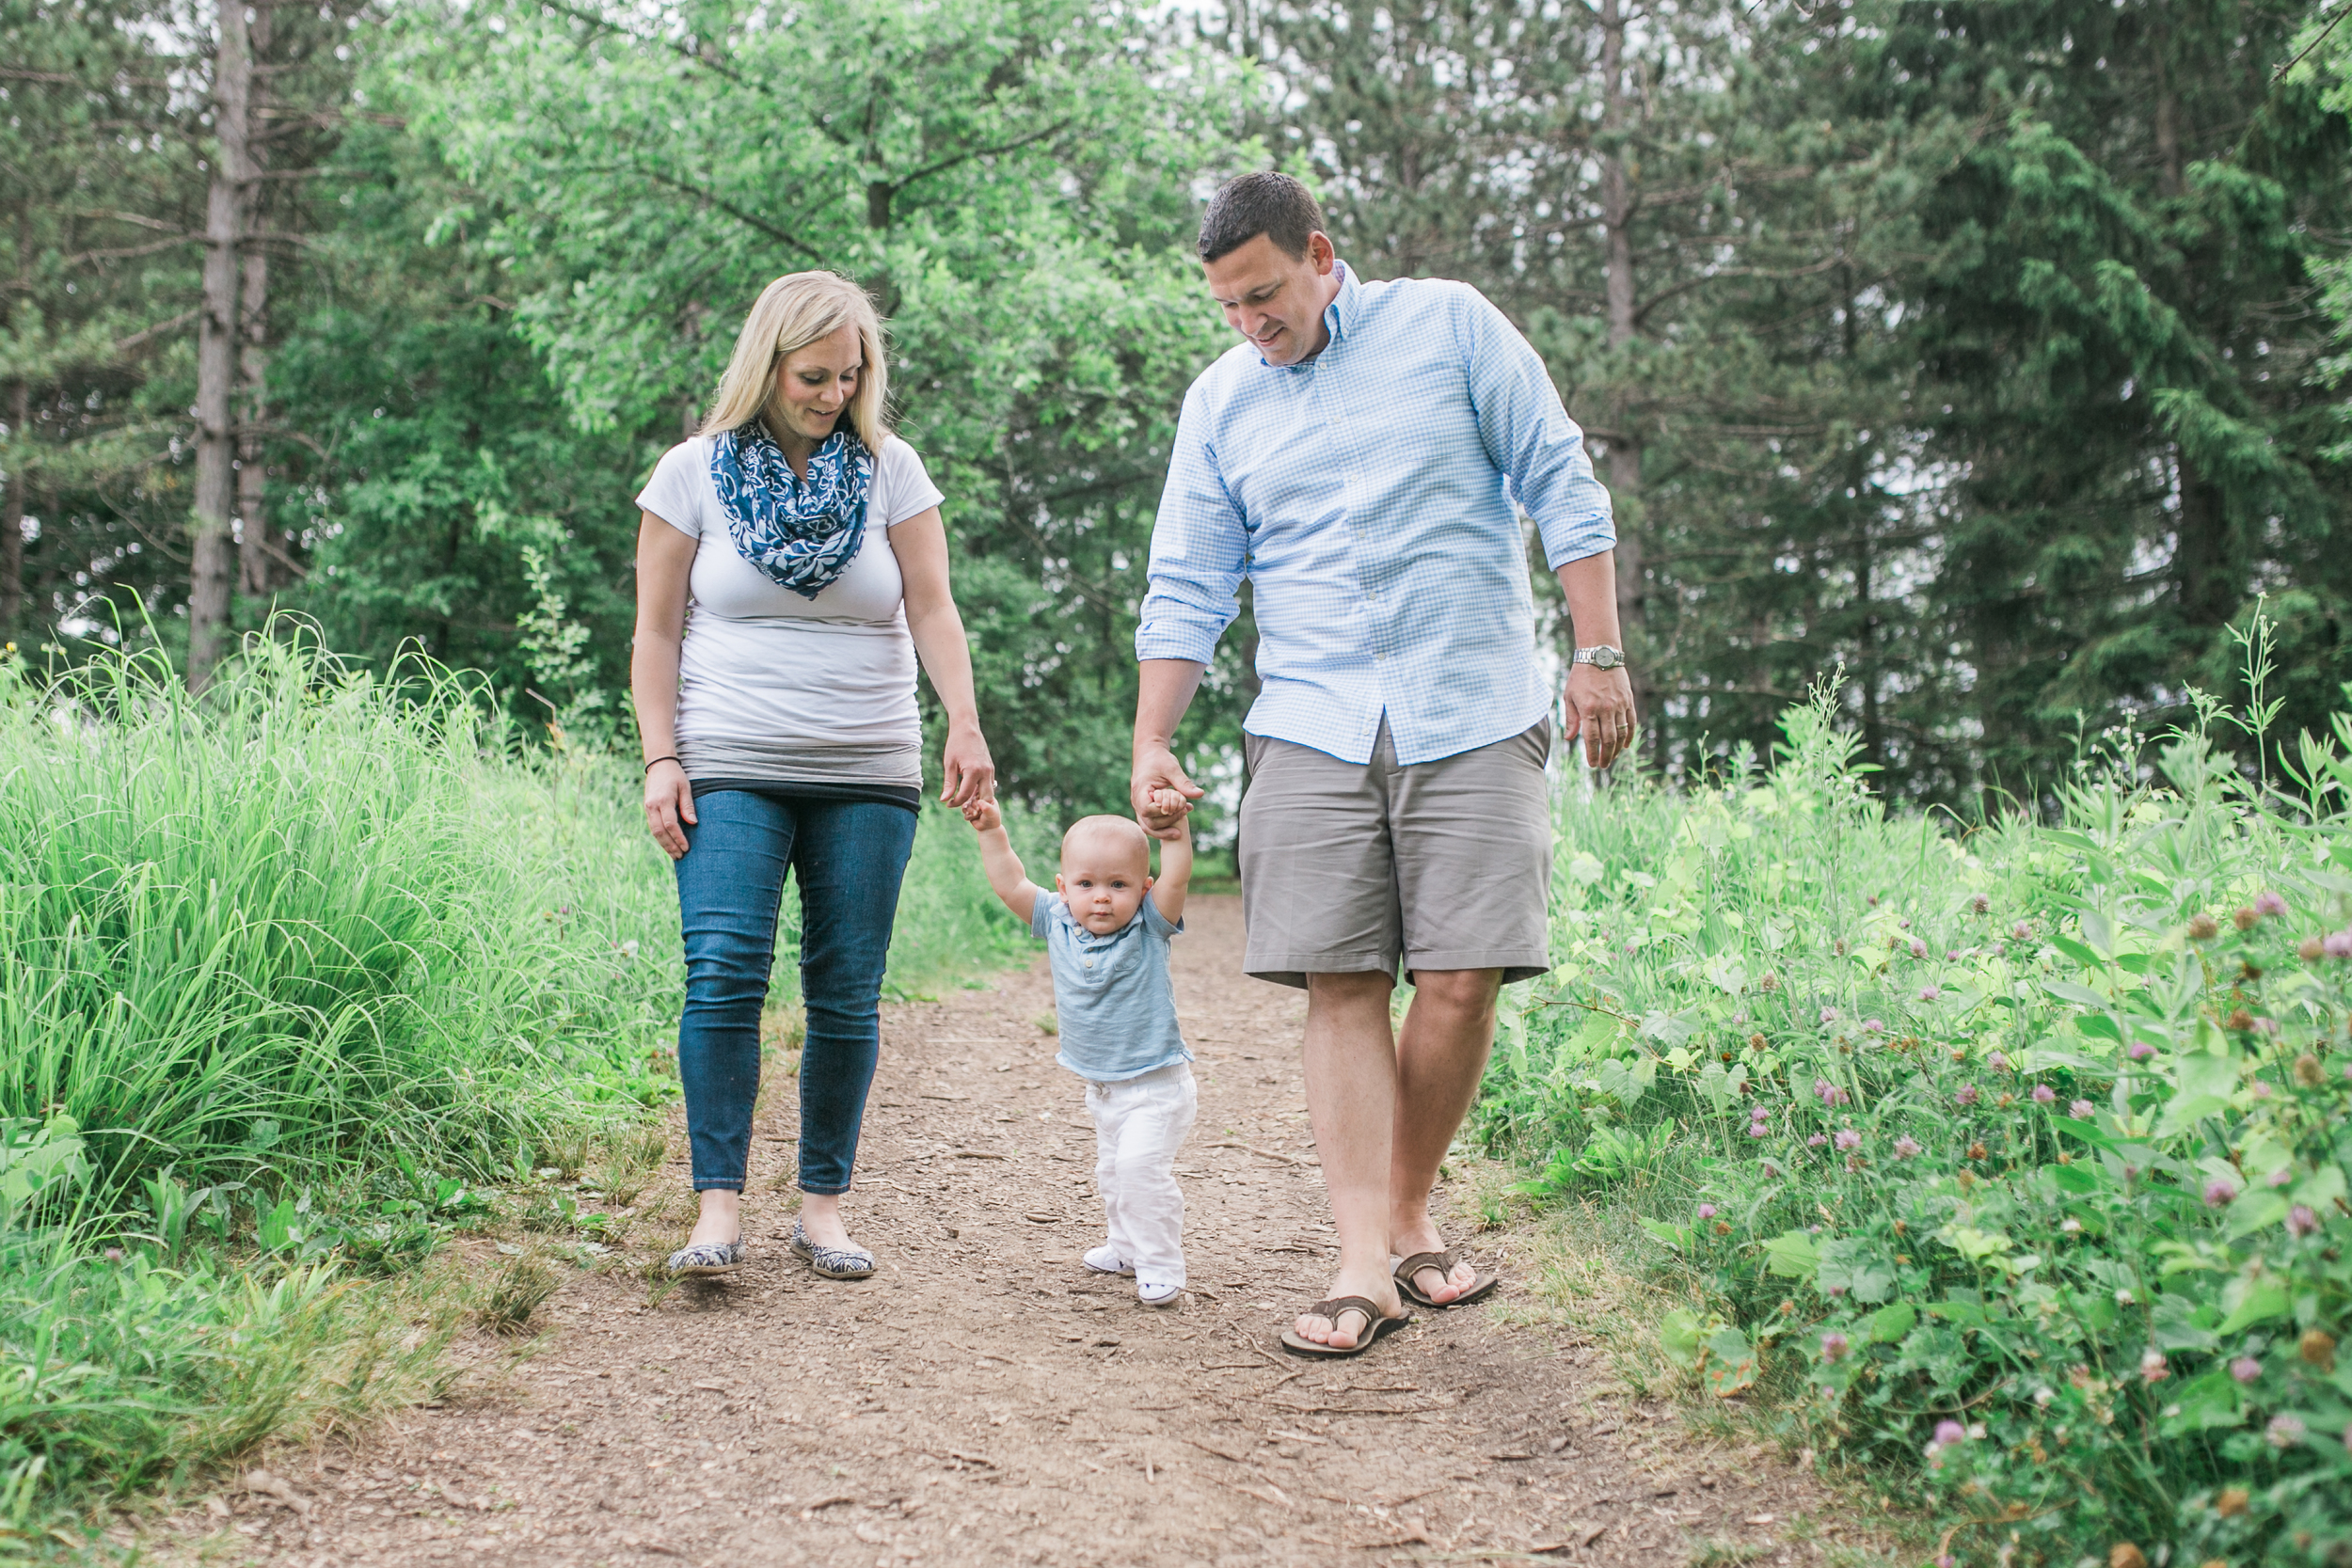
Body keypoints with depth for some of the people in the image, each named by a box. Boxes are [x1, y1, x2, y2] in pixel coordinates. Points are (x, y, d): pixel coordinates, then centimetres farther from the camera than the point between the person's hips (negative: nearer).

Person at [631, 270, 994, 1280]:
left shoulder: (891, 469, 7)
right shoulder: (693, 473, 5)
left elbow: (932, 609, 1)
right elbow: (657, 633, 6)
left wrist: (964, 723, -14)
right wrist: (661, 758, -3)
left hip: (868, 777, 1)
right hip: (731, 770, -1)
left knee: (847, 993, 0)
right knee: (724, 972, -14)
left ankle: (824, 1205, 10)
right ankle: (718, 1207, -9)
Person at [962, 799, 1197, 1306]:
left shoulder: (1149, 928, -16)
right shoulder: (1058, 923, -5)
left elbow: (1175, 879, -31)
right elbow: (1010, 883, -5)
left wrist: (1175, 829, -43)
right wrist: (991, 830, -12)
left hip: (1155, 1085, -7)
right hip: (1103, 1088, 7)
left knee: (1141, 1167, -19)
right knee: (1112, 1170, 21)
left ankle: (1160, 1268, -8)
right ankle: (1128, 1248, 41)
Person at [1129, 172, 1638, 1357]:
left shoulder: (1451, 326, 4)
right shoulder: (1219, 400, 11)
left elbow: (1561, 485, 5)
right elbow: (1187, 590, 12)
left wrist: (1598, 652, -1)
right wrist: (1150, 745, 3)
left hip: (1472, 715, -2)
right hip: (1311, 727, 2)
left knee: (1461, 979, -6)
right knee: (1341, 985, -6)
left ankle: (1412, 1215, 14)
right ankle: (1366, 1264, -5)